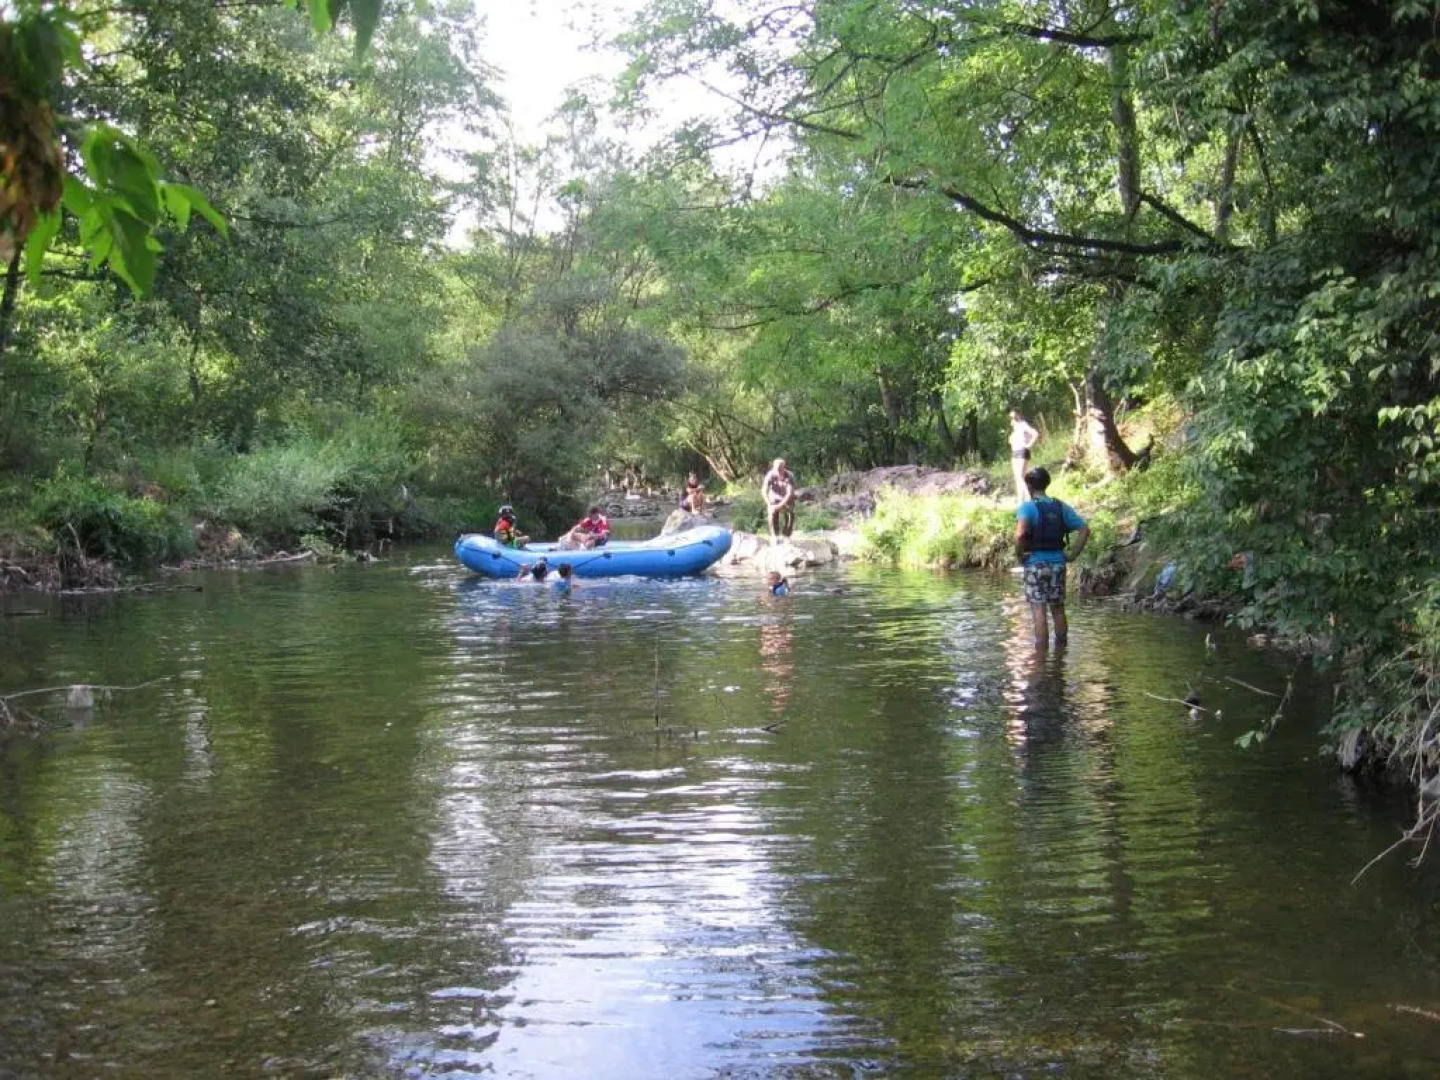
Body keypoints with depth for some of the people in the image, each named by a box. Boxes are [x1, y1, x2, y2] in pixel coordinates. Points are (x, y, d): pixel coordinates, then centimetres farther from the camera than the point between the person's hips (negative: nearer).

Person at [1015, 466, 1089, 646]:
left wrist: (1020, 555, -13)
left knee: (1038, 610, -3)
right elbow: (1085, 530, 4)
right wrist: (1073, 554, 5)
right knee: (1058, 610, 14)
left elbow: (1020, 533, -26)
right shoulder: (1062, 507, 8)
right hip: (1057, 562, 5)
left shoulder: (1027, 507, -8)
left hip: (1035, 563, -5)